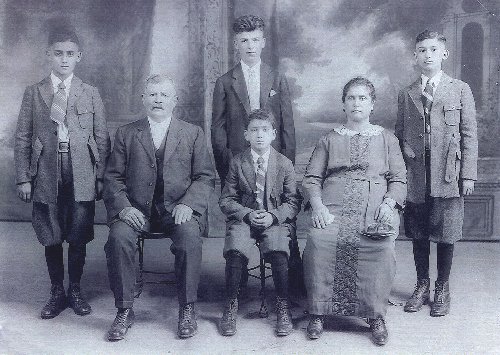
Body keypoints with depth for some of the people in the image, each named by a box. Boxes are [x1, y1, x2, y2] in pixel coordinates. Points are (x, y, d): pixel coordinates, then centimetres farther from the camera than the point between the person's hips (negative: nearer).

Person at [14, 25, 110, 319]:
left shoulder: (91, 94, 6)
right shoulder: (34, 93, 7)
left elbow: (102, 139, 4)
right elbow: (23, 139, 5)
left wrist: (101, 176, -1)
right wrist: (23, 178, -1)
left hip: (81, 176, 0)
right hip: (46, 176, 1)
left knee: (79, 239, 4)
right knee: (51, 239, 7)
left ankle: (75, 290, 23)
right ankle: (57, 292, 24)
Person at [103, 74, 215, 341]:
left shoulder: (193, 133, 12)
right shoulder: (126, 134, 13)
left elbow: (205, 177, 7)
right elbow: (113, 177, 9)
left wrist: (187, 204, -11)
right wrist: (124, 207, -10)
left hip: (177, 209, -1)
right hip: (136, 209, 1)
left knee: (190, 236, -31)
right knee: (118, 237, -28)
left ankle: (187, 309, -14)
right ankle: (124, 311, -13)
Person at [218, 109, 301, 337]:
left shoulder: (285, 164, 6)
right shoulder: (237, 162, 6)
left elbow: (293, 201, 5)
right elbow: (226, 200, 5)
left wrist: (273, 216, -13)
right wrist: (248, 214, -12)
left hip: (276, 220, 0)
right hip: (243, 218, 1)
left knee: (278, 251, -30)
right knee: (235, 251, -28)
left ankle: (282, 307, -10)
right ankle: (231, 305, -9)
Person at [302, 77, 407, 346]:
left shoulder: (387, 139, 22)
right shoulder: (329, 140, 22)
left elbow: (398, 180, 15)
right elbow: (311, 178, 13)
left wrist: (388, 203, -6)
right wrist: (317, 205, -7)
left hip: (374, 208, 0)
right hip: (333, 207, 1)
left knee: (381, 246, -32)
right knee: (318, 241, -31)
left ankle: (376, 316, -19)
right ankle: (318, 313, -18)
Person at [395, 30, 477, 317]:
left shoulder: (460, 91, 4)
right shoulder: (407, 95, 11)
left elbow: (470, 135, 1)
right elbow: (400, 136, 12)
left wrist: (468, 175, -5)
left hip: (448, 176, -2)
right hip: (416, 177, 2)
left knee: (445, 235, 4)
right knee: (418, 234, 10)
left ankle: (443, 290, 21)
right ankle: (422, 286, 25)